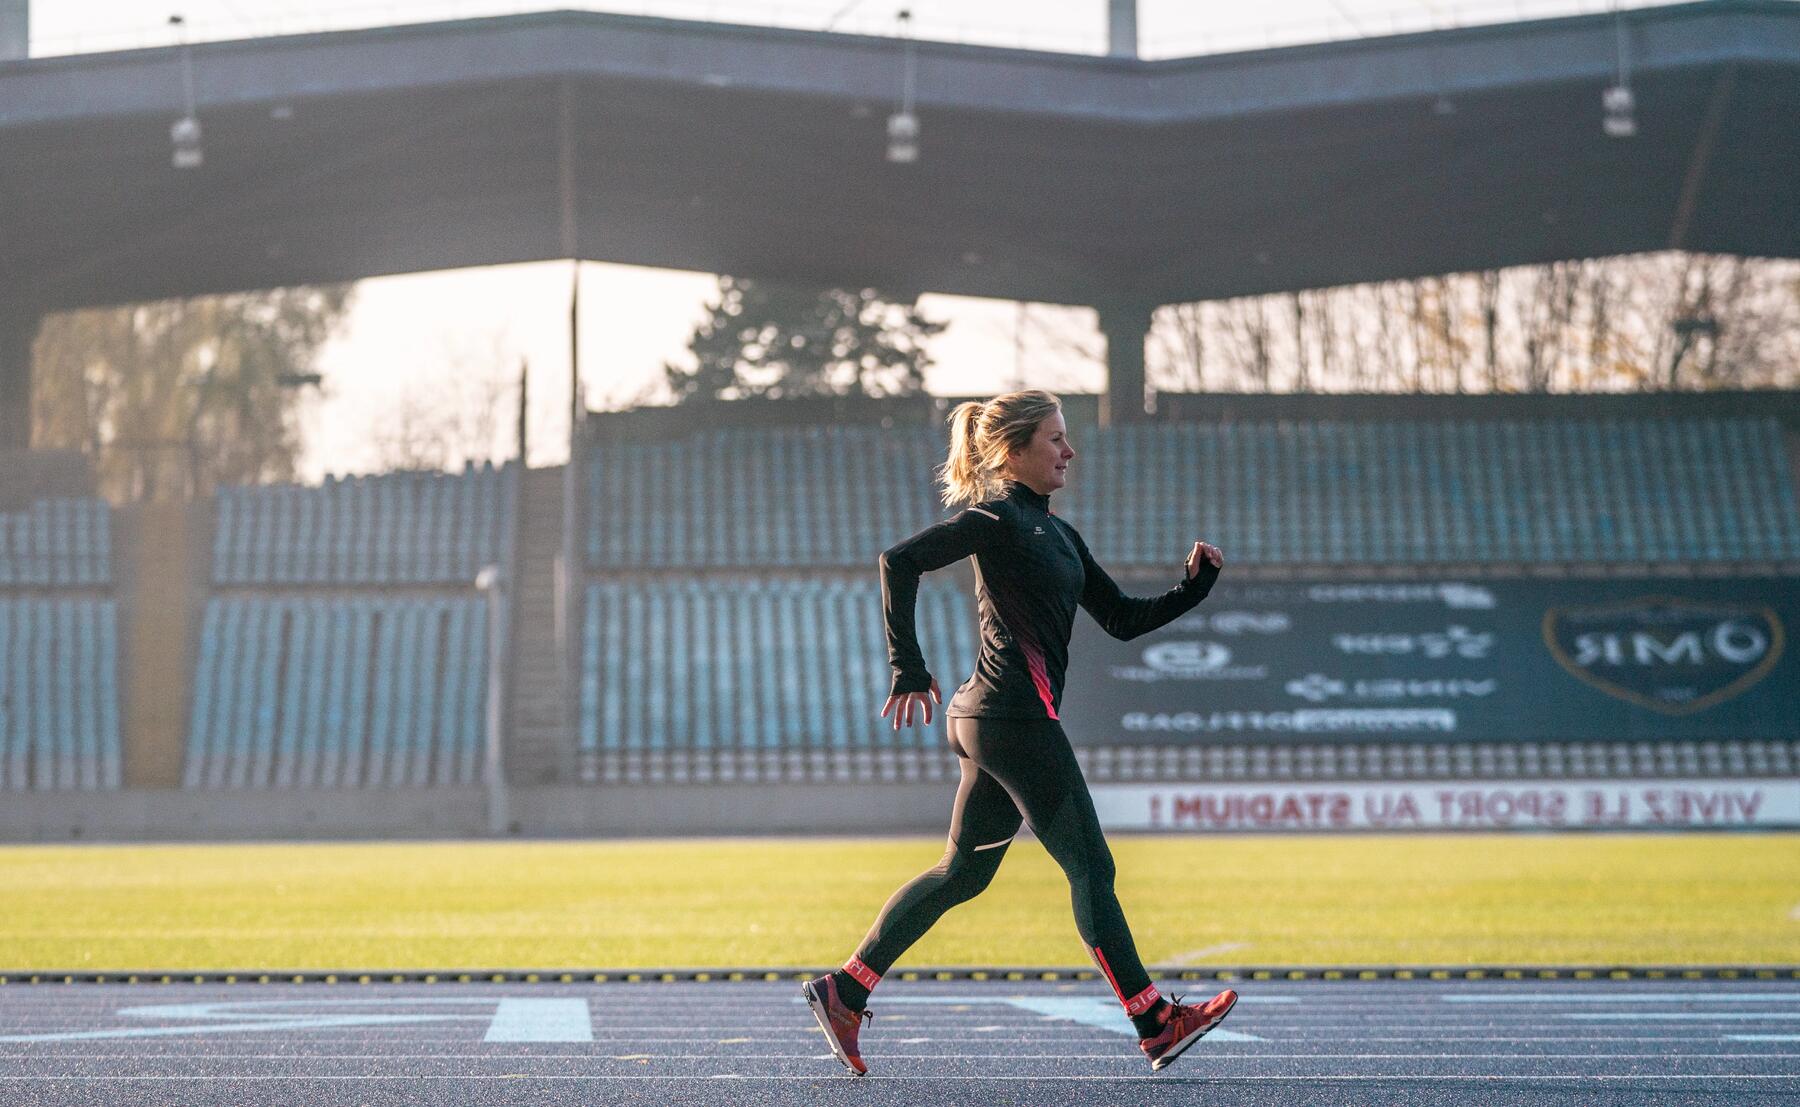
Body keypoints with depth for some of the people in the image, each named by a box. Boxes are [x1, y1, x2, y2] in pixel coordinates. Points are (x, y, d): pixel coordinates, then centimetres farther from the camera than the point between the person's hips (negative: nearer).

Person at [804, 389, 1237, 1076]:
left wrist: (1195, 584, 7)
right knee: (1089, 865, -4)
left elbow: (1122, 618, 20)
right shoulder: (998, 518, -9)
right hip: (1016, 717, -10)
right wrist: (909, 672, -19)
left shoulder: (1056, 533, 19)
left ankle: (844, 992, 13)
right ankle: (1156, 1025, 0)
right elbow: (901, 560, -18)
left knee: (963, 871, 12)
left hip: (988, 722, 10)